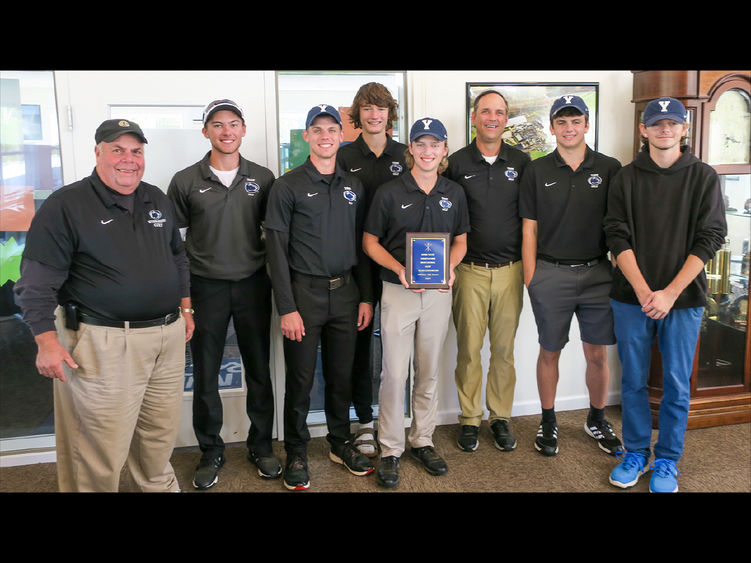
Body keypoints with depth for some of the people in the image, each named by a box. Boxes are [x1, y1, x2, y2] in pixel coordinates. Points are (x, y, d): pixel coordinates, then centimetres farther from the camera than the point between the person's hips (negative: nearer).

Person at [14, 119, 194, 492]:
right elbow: (37, 282, -9)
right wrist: (47, 341, -14)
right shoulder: (65, 205, -7)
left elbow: (178, 258, 24)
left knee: (162, 431, 18)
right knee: (102, 447, 0)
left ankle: (159, 485, 41)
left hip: (168, 336, 6)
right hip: (105, 343, -6)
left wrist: (185, 309, 21)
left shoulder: (158, 200, 12)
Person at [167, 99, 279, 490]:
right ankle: (210, 452, 24)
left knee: (259, 370, 9)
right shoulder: (186, 181, -1)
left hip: (252, 284, 1)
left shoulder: (262, 178, 3)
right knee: (205, 375, 7)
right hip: (206, 287, -1)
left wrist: (276, 276, 4)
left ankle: (261, 446, 27)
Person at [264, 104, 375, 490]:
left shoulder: (353, 186, 10)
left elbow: (361, 244, 12)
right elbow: (277, 251, -7)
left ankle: (340, 442, 31)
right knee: (301, 378, 4)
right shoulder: (288, 186, -3)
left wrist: (366, 297, 7)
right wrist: (286, 308, -12)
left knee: (341, 375, 13)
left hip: (345, 292, 4)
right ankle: (296, 454, 21)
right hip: (304, 292, -3)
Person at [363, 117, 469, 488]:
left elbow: (460, 240, 13)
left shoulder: (454, 193, 6)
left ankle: (422, 441, 27)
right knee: (395, 373, -2)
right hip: (398, 291, -3)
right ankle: (390, 450, 11)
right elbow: (370, 242, 0)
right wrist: (399, 269, -15)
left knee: (429, 373, 12)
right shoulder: (389, 192, -3)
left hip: (438, 292, 3)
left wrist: (450, 267, -7)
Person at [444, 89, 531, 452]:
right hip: (470, 271, -1)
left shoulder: (521, 162, 5)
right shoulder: (457, 163, 0)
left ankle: (500, 417, 23)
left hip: (510, 269, 2)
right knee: (469, 349, 4)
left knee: (504, 349, 9)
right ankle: (470, 419, 18)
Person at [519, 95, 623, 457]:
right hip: (550, 274, -1)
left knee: (597, 354, 8)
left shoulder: (609, 169, 4)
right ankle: (548, 422, 25)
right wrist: (530, 278, -3)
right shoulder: (537, 171, 3)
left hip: (597, 274, 1)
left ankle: (597, 420, 29)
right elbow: (529, 227, 2)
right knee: (550, 352, 8)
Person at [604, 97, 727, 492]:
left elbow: (710, 238, -4)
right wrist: (643, 291, -14)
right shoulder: (626, 178, 4)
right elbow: (618, 237, -2)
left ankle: (667, 461, 23)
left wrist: (670, 293, -13)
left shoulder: (703, 177, 2)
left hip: (683, 298, -1)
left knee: (677, 385, 7)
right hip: (631, 298, 1)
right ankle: (635, 453, 26)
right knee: (633, 381, 9)